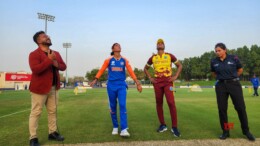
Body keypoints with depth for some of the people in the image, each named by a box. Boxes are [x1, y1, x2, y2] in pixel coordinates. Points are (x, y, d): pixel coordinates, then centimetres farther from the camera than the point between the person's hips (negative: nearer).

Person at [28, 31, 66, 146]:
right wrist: (49, 59, -25)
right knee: (36, 112, 0)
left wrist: (57, 64, -9)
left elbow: (63, 66, 13)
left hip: (54, 87, 7)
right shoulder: (34, 54, -10)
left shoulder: (56, 53, 13)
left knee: (53, 111, 13)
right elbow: (35, 69, -24)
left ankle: (52, 133, 26)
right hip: (40, 88, -7)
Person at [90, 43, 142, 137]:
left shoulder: (124, 60, 6)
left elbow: (131, 72, 5)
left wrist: (137, 83, 0)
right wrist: (95, 80, -5)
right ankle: (115, 127, 21)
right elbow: (101, 70, 7)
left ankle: (124, 129, -12)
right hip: (111, 85, 0)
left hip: (121, 85, 0)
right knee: (113, 107, 7)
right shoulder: (108, 60, 3)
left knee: (123, 105, -12)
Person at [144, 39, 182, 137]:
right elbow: (146, 68, 21)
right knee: (159, 104, 7)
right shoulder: (153, 58, 8)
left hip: (168, 82, -2)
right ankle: (162, 125, 21)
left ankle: (174, 127, -2)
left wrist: (175, 76, 0)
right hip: (157, 83, 2)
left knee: (171, 103, -12)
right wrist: (150, 78, 8)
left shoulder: (170, 56, 4)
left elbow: (180, 65, 11)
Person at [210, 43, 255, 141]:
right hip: (221, 86, 2)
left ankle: (246, 131, 19)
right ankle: (225, 131, 16)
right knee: (222, 109, 2)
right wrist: (222, 78, 11)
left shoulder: (234, 58, -7)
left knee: (240, 107, 1)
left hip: (234, 84, -1)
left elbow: (240, 70, 10)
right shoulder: (213, 61, -2)